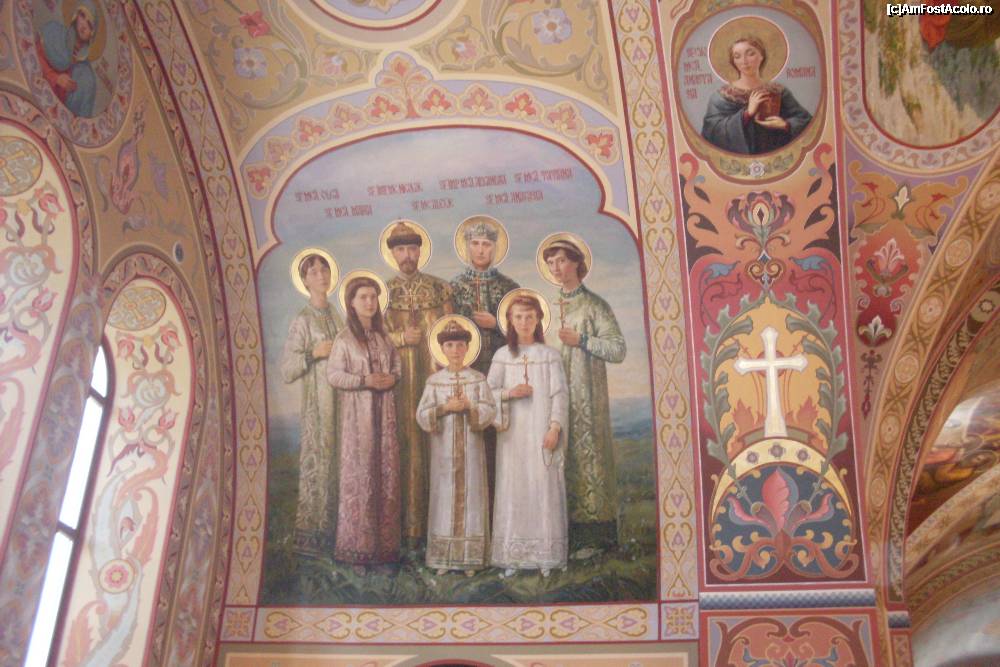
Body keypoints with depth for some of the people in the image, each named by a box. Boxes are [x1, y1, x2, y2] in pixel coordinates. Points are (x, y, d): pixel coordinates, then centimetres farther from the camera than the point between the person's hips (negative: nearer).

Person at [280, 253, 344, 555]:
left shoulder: (334, 316, 12)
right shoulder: (302, 321, -7)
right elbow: (286, 372, -11)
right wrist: (313, 353, -18)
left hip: (340, 401, 6)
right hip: (316, 403, -6)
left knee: (336, 464, 8)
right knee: (316, 465, -4)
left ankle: (330, 530, 18)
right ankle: (308, 535, 6)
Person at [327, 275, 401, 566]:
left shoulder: (382, 336, 12)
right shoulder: (344, 339, -4)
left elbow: (396, 365, 17)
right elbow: (333, 374, -9)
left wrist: (392, 378, -4)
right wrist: (364, 381, -17)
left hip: (384, 411, 5)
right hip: (358, 411, -5)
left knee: (386, 472, 5)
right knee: (359, 474, -3)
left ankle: (385, 540, 14)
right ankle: (358, 545, 5)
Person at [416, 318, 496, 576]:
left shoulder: (478, 379, 3)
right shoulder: (434, 380, 4)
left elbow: (490, 410, -4)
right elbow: (422, 415, -2)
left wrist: (468, 407, -19)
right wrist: (446, 408, -16)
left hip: (470, 446, 0)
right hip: (443, 446, 0)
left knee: (470, 495, 1)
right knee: (445, 496, 1)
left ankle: (470, 558, 7)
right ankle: (443, 558, 8)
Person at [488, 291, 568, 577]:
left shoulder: (550, 355, 5)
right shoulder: (502, 355, 7)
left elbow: (560, 394, 0)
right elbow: (489, 392, 6)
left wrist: (555, 428, -10)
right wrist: (509, 394, -13)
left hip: (542, 433, -1)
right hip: (512, 433, 1)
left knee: (544, 488, -3)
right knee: (513, 488, -1)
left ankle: (545, 555, 3)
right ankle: (512, 556, 3)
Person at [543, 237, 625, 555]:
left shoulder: (594, 305, -2)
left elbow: (618, 350, -7)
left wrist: (581, 341, -12)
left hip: (585, 397, -5)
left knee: (586, 455, -4)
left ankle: (592, 535, 2)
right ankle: (563, 533, 11)